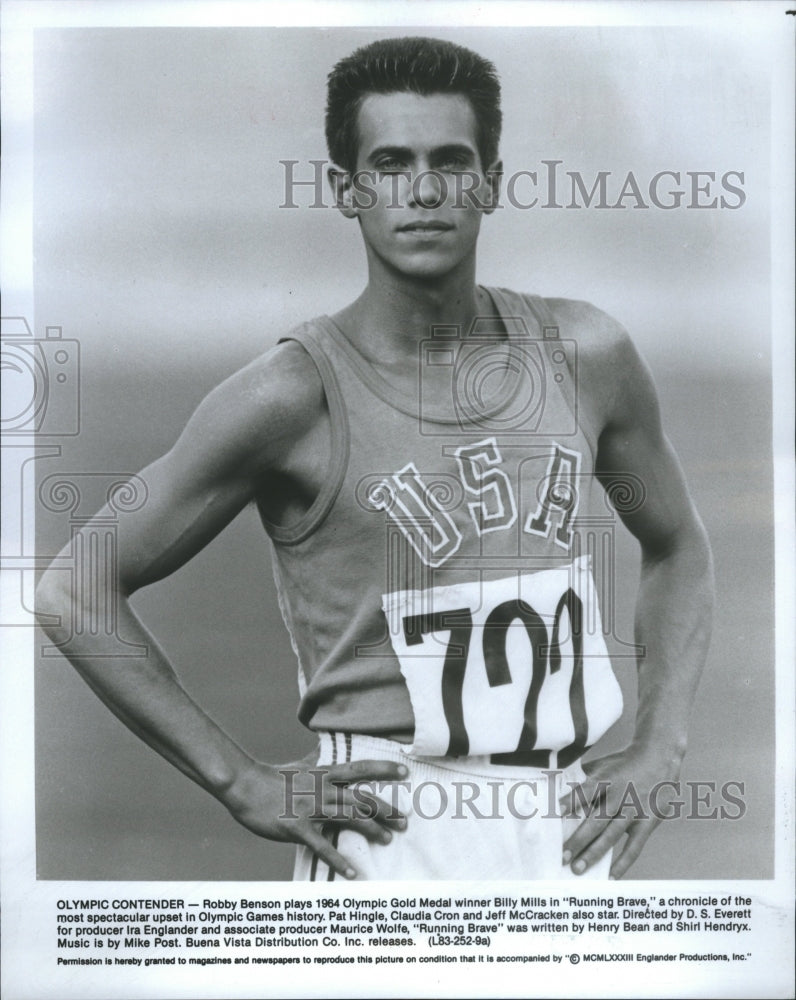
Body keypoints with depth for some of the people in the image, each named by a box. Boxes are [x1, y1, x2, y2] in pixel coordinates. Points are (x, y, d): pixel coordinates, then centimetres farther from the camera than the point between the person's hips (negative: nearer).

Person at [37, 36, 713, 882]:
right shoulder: (295, 395, -11)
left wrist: (656, 750, 6)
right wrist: (243, 784, -8)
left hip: (568, 834, 5)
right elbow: (74, 589, -6)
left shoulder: (585, 354, 2)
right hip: (387, 837, -4)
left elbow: (677, 547, 18)